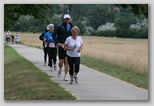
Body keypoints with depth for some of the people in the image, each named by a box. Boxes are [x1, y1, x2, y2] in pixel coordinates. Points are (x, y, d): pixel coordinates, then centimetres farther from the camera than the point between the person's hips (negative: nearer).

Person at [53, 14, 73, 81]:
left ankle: (65, 76, 5)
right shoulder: (60, 27, 0)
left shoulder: (72, 27, 8)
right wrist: (57, 43, -8)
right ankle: (60, 69, 33)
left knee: (67, 62, -3)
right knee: (61, 61, 0)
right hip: (61, 46, -1)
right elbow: (53, 35, 1)